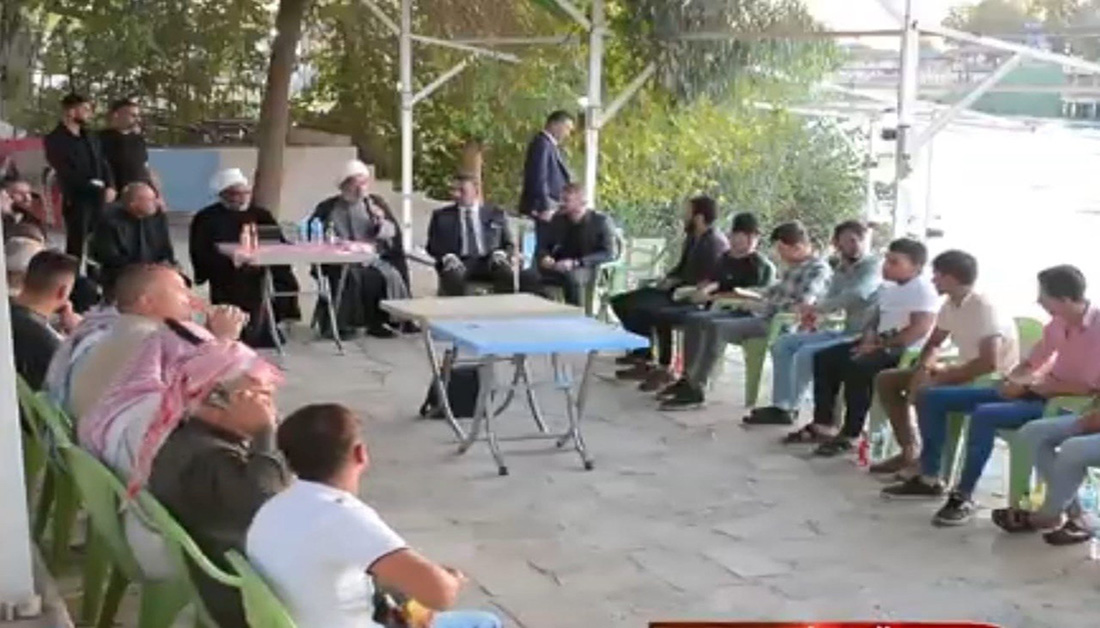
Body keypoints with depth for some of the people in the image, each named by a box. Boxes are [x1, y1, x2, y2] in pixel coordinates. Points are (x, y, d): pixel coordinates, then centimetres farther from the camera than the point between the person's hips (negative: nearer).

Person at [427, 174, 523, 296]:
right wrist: (446, 257, -9)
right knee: (453, 276, -37)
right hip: (458, 263, 0)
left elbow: (508, 244, 18)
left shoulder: (496, 214, 19)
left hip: (489, 262, 1)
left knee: (507, 274, -34)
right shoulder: (441, 216, 19)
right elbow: (433, 246, 13)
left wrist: (503, 254, -7)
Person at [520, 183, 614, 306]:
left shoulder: (600, 221, -5)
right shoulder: (558, 219, 10)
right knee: (526, 276, -22)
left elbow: (608, 254, -14)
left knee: (572, 277, -41)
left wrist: (576, 263, -25)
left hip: (589, 269, -5)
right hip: (560, 267, 5)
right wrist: (545, 258, -10)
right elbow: (542, 246, 16)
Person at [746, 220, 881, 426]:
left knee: (806, 353, -26)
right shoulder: (841, 269, 15)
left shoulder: (874, 265, -11)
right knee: (783, 344, 6)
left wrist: (816, 308, -22)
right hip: (845, 332, 10)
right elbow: (831, 299, 16)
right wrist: (815, 315, -10)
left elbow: (858, 294, -29)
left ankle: (790, 407, -7)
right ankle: (781, 406, 0)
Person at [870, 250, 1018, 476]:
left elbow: (989, 363, -32)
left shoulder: (985, 308, -23)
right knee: (886, 380, 2)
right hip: (964, 372, 10)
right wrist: (923, 368, -7)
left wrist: (939, 378, -27)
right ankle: (910, 452, 4)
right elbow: (933, 343, 16)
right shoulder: (950, 305, 4)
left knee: (922, 390, -34)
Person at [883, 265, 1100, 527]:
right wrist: (1013, 380, -7)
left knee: (985, 415, -36)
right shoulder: (1059, 321, 5)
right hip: (1036, 390, 9)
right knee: (931, 397, 2)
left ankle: (963, 497, -22)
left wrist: (1030, 386, -17)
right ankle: (928, 480, 7)